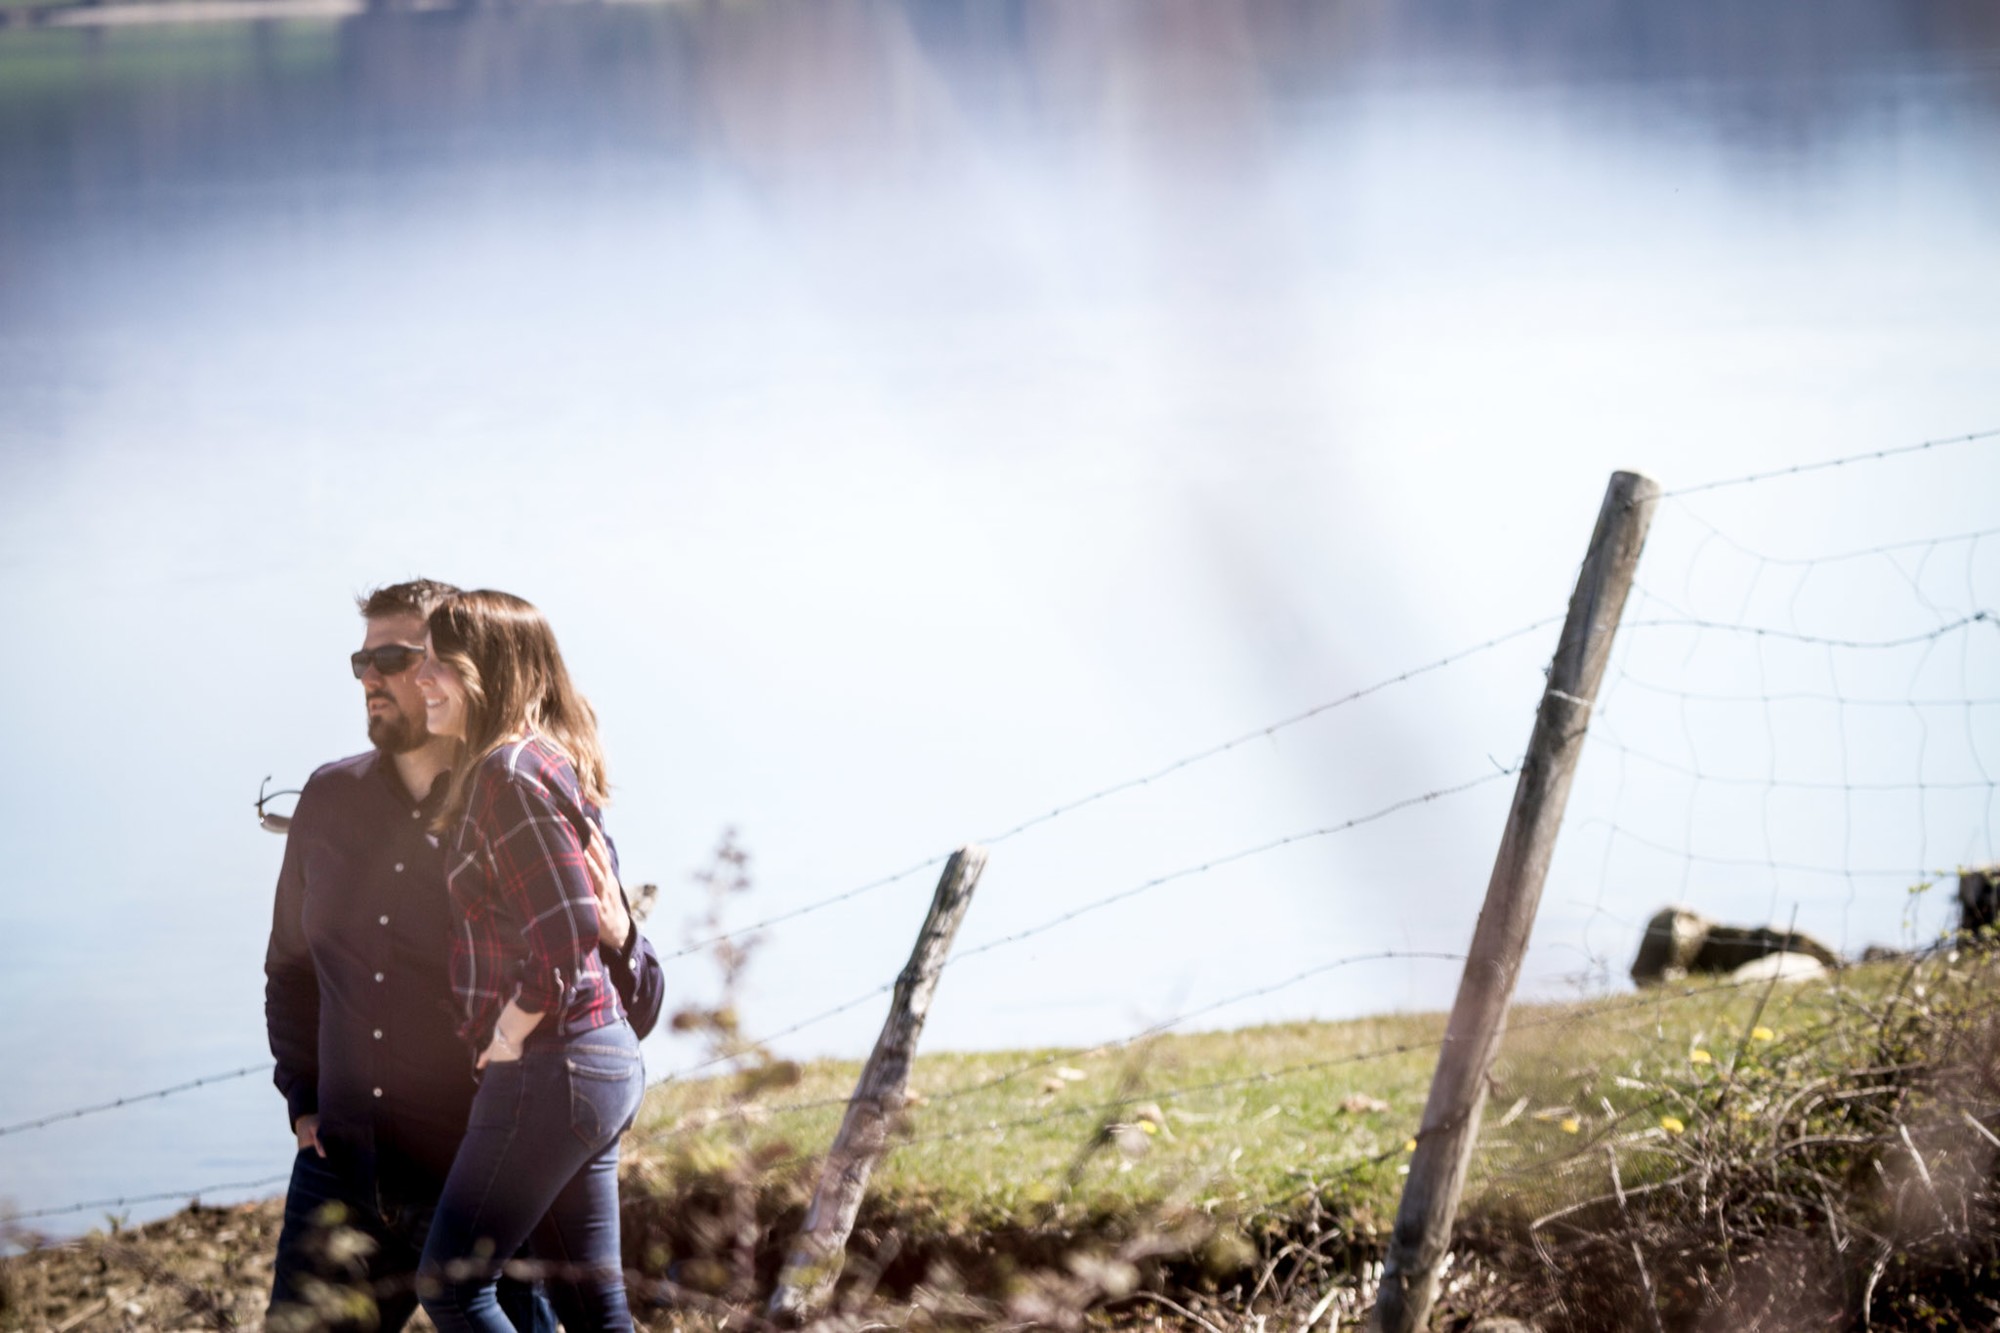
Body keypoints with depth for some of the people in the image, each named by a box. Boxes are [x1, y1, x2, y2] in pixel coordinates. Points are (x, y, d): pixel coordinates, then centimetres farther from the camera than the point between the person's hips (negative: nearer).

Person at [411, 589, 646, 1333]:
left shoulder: (511, 772, -15)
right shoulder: (552, 762, 15)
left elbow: (567, 930, -23)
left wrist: (508, 1040, -12)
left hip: (548, 1068, -10)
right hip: (602, 1057, 10)